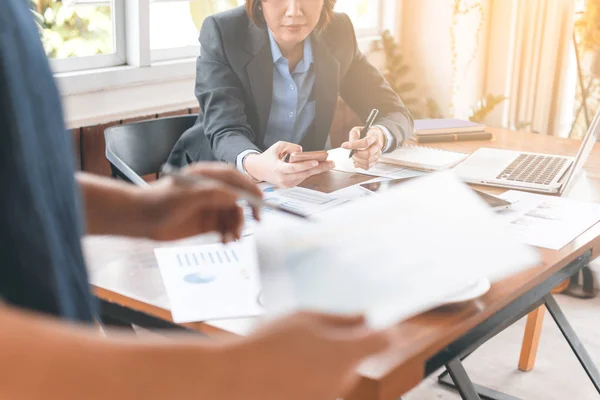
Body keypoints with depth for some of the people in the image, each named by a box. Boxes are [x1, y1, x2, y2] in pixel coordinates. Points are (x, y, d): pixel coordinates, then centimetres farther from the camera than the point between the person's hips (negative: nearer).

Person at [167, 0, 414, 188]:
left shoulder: (337, 34, -7)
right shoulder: (223, 33, -17)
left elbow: (394, 113, -6)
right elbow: (225, 131, -25)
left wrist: (378, 137, -32)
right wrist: (255, 165, -50)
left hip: (306, 184, 4)